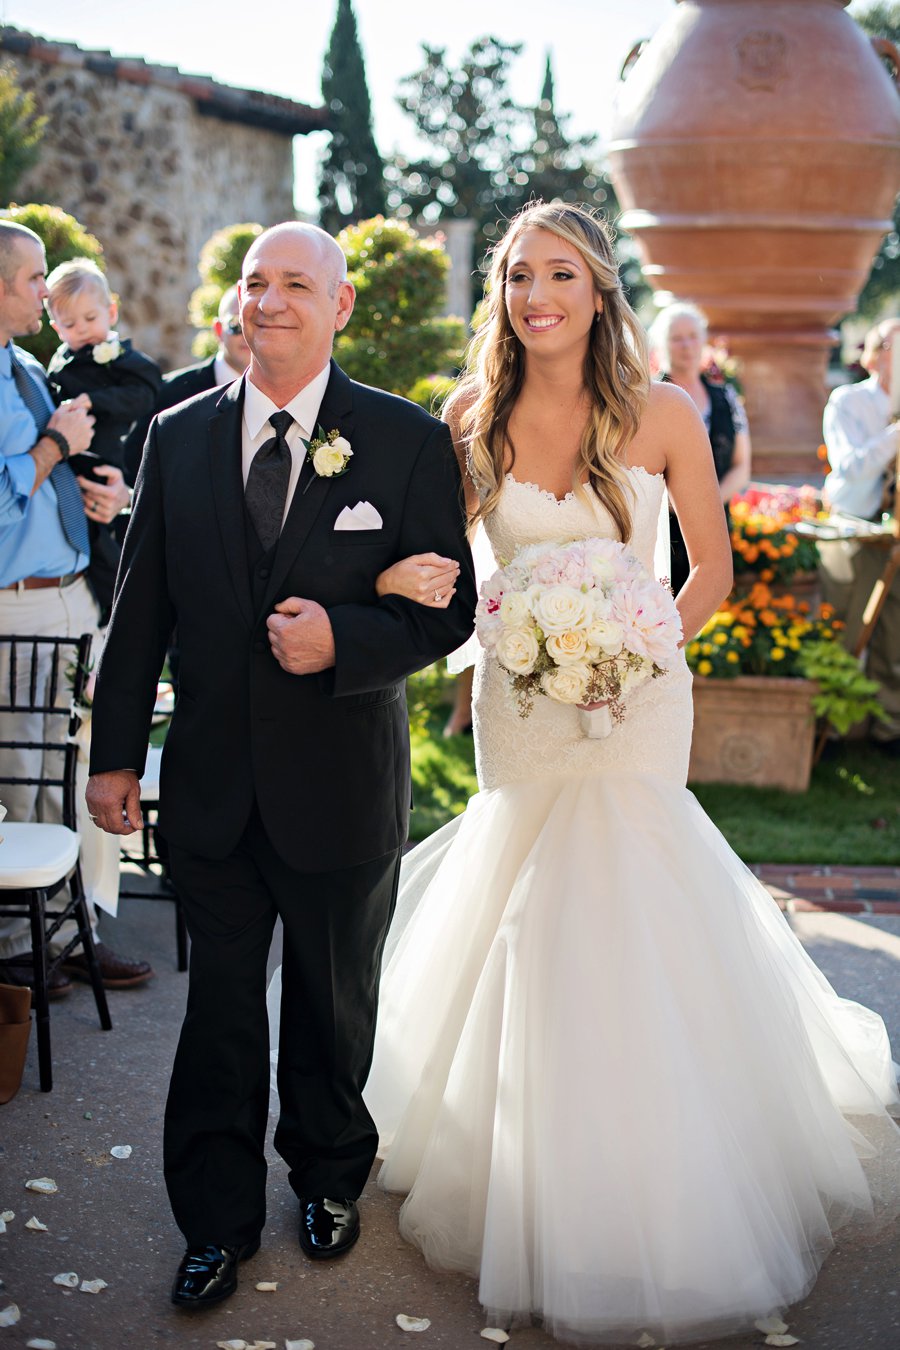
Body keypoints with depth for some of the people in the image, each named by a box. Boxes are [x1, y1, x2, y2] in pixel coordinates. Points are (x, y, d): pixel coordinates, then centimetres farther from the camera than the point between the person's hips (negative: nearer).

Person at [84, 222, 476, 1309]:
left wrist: (343, 640, -23)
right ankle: (219, 1219, 30)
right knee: (219, 1007, 12)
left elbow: (448, 608, -6)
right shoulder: (179, 436, 2)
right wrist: (116, 751, 4)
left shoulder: (407, 441, -6)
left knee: (333, 1007, 18)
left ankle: (328, 1176, 43)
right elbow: (142, 604, 5)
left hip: (342, 789, -1)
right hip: (212, 788, 2)